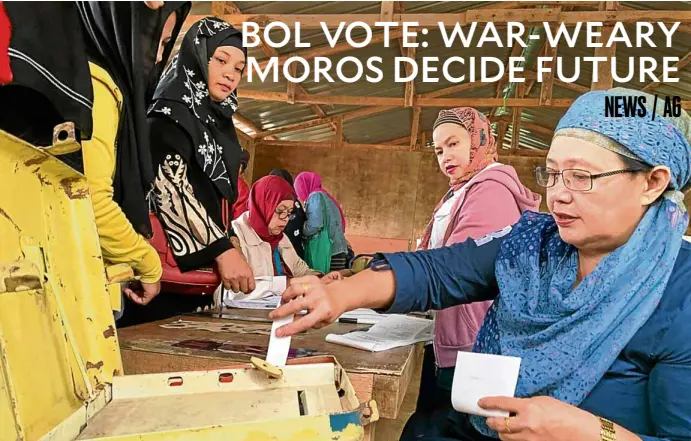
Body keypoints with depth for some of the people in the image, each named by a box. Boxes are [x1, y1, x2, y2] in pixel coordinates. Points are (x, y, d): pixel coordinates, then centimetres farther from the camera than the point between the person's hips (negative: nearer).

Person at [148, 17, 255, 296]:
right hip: (179, 264, -8)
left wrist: (230, 246, 12)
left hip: (209, 262, 8)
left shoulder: (218, 119, 14)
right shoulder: (171, 115, -10)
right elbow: (171, 190, -21)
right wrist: (223, 250, -25)